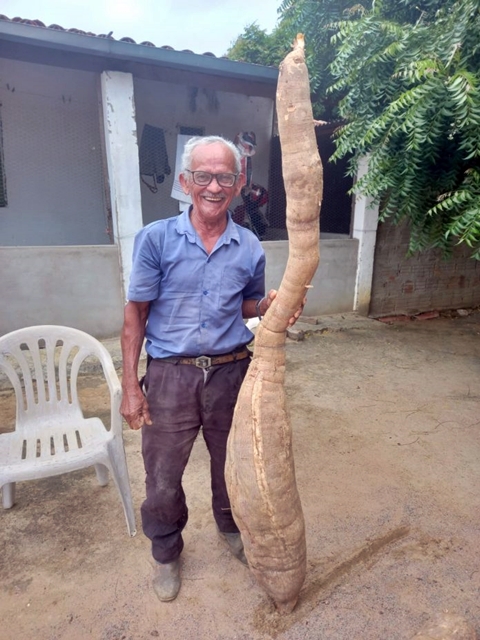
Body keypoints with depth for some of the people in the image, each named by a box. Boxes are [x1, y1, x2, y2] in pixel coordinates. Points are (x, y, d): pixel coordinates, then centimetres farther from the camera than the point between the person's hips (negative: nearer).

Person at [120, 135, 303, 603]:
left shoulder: (250, 248, -2)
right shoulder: (156, 239, -10)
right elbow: (136, 313, -6)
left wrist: (269, 305, -12)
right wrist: (130, 385, -7)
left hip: (231, 371, 3)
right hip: (170, 375, -2)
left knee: (232, 464, 22)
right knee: (163, 477, 13)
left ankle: (231, 528, 53)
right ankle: (166, 552, 43)